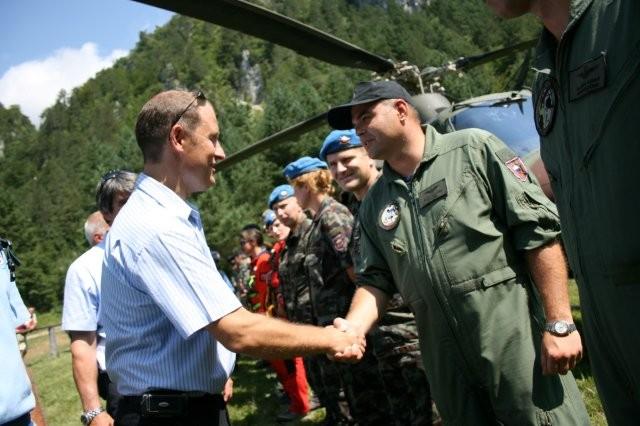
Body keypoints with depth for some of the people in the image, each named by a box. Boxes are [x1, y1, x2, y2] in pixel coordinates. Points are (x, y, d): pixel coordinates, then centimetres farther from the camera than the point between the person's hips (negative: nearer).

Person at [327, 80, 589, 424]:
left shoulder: (473, 149, -4)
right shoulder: (374, 204, 11)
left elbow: (539, 229, -8)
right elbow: (375, 279, 12)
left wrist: (559, 324, -13)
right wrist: (352, 328, -8)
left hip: (517, 341, -4)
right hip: (445, 359, 5)